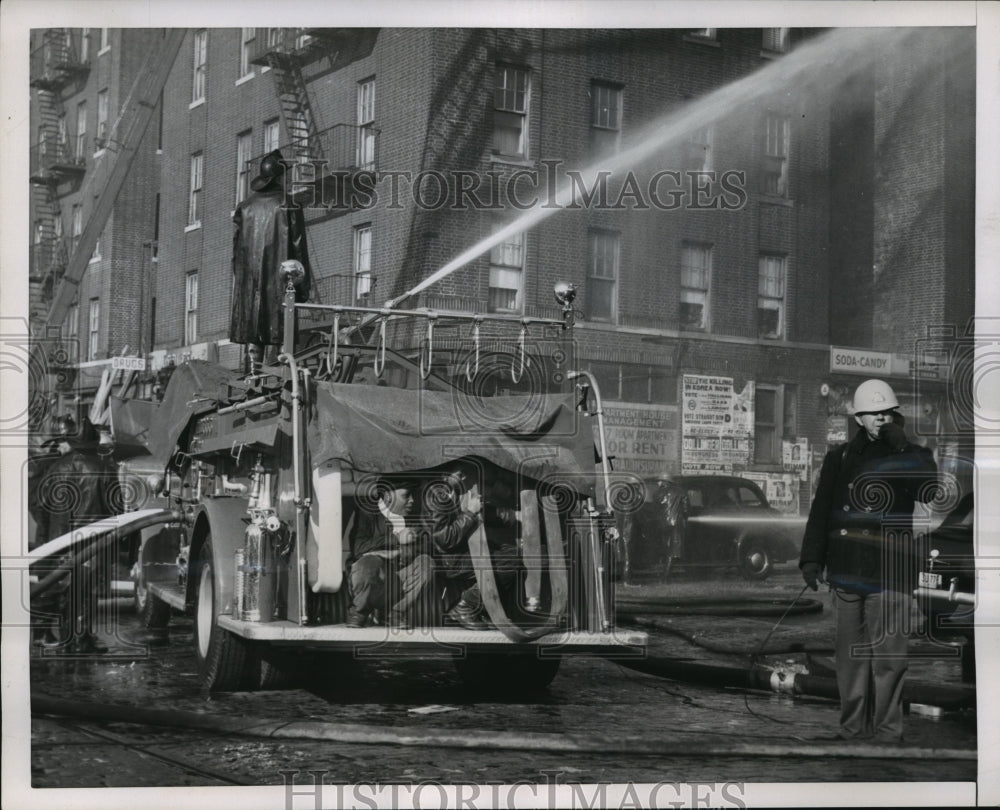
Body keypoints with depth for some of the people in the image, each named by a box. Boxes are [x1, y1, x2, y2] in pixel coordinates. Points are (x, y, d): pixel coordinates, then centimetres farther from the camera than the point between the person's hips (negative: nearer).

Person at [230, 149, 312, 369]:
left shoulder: (247, 206, 10)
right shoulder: (289, 205, -4)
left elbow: (237, 244, 11)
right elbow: (298, 244, -6)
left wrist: (238, 278, 18)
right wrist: (303, 284, -2)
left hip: (249, 276, 4)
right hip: (278, 274, -4)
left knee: (252, 325, 7)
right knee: (273, 324, -5)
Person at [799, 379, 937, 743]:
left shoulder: (913, 457, 6)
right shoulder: (840, 458, 11)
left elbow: (931, 490, -14)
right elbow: (821, 511, 11)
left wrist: (900, 447, -15)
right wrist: (811, 558, 3)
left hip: (889, 575, -2)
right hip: (846, 573, 3)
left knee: (887, 654, -6)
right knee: (850, 654, 7)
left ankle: (887, 730, 2)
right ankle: (853, 727, 16)